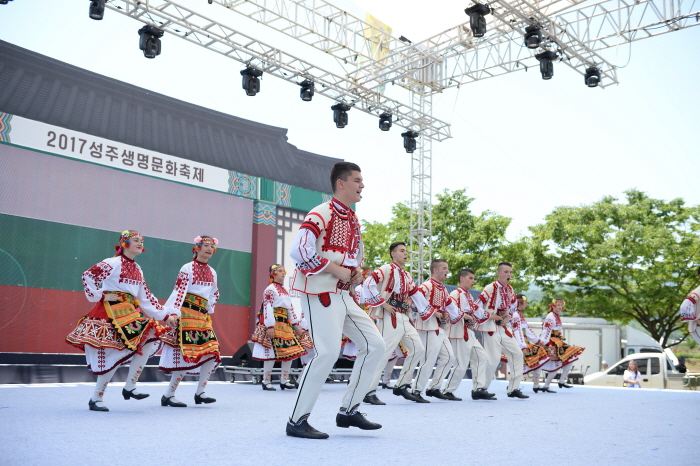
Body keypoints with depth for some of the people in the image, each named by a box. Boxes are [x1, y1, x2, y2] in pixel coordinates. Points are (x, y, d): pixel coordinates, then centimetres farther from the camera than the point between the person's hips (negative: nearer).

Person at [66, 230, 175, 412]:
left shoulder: (137, 270, 15)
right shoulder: (113, 263, -8)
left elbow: (146, 299, 15)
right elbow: (88, 276, -15)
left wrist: (165, 316, 10)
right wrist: (99, 296, -12)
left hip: (131, 313, 8)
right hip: (111, 313, -8)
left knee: (149, 342, -4)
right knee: (114, 354, -8)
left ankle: (129, 387, 5)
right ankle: (95, 399, 8)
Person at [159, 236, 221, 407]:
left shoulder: (212, 272, 14)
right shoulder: (188, 268, -7)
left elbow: (215, 294, 28)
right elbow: (178, 291, -19)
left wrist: (209, 308, 12)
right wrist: (173, 313, -31)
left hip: (203, 316, 8)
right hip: (187, 314, -8)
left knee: (212, 353, 1)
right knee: (187, 354, -11)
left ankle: (200, 393, 10)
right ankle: (168, 395, 0)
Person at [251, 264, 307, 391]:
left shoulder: (284, 290, 21)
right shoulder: (270, 289, -5)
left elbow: (290, 308, 22)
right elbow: (267, 307, -13)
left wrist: (296, 324, 17)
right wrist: (270, 326, -21)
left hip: (285, 323, 8)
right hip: (274, 323, -8)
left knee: (290, 351, 4)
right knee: (271, 351, -8)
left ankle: (284, 380, 12)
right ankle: (266, 382, 1)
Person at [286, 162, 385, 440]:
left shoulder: (353, 221, 16)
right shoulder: (321, 214, -12)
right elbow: (299, 250, -25)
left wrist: (358, 273, 7)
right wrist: (336, 269, -20)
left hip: (343, 294, 9)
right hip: (320, 292, -9)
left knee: (375, 345, 6)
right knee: (328, 351, -17)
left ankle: (348, 411, 15)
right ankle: (297, 421, -3)